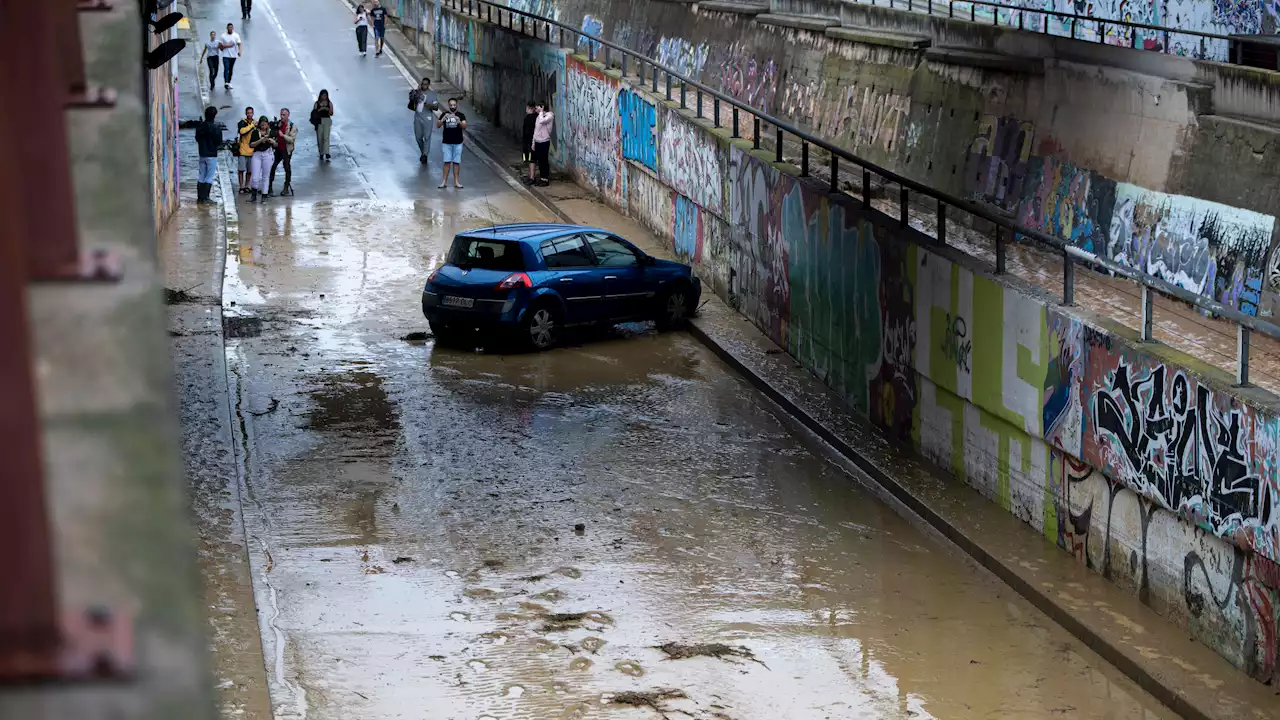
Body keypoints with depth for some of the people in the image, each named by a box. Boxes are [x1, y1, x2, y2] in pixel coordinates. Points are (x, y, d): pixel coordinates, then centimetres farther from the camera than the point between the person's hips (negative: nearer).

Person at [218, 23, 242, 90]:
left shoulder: (236, 35, 1)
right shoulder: (223, 36, -3)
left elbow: (239, 44, -9)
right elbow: (219, 46, -1)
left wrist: (240, 51, -26)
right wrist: (227, 46, -15)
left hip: (233, 55, 3)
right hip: (226, 55, -3)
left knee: (231, 70, 12)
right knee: (226, 69, -13)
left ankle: (229, 82, 23)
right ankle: (226, 83, -17)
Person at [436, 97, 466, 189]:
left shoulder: (461, 115, 0)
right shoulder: (444, 114, 1)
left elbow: (464, 126, -12)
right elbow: (438, 125, -8)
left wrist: (459, 122, -33)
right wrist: (443, 119, -27)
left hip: (458, 143, 0)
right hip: (446, 142, 0)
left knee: (456, 162, 3)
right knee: (447, 162, 0)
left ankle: (456, 182, 7)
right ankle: (444, 181, 4)